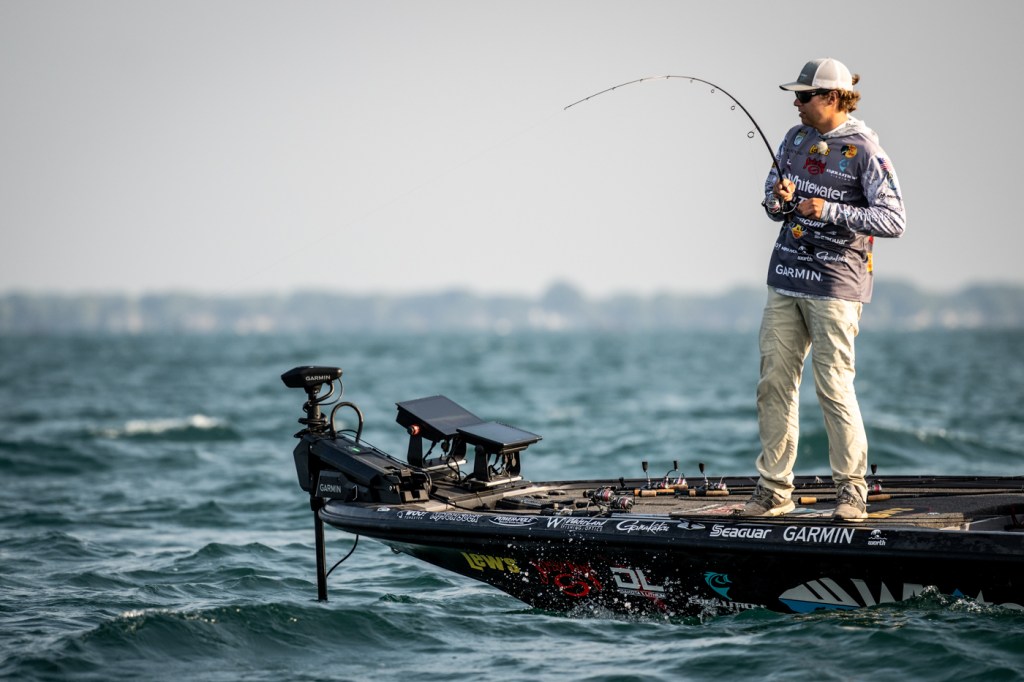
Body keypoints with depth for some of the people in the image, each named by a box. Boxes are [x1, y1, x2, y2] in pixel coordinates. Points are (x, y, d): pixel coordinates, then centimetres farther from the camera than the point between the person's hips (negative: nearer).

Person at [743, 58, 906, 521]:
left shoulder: (864, 150, -9)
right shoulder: (796, 139, 11)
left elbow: (894, 220, -15)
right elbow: (771, 200, 20)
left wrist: (830, 211, -22)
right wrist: (780, 200, -5)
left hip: (835, 282, -6)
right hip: (786, 276, 6)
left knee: (834, 386, -7)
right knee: (774, 382, 4)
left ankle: (852, 491, 4)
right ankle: (774, 488, 11)